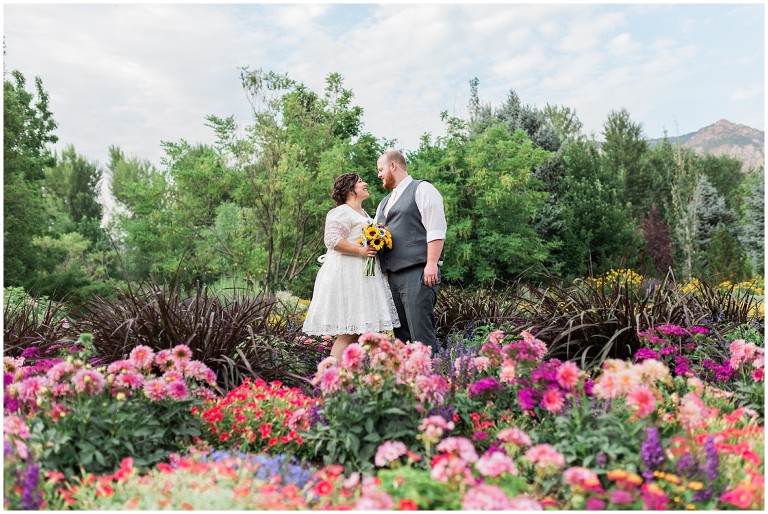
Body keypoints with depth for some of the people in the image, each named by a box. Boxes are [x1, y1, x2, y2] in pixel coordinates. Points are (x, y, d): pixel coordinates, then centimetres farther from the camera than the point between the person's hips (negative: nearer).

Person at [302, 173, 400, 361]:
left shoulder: (364, 214, 23)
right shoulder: (341, 212, -8)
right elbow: (332, 240, -20)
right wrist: (361, 250, -21)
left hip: (364, 278, 9)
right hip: (347, 276, -9)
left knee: (359, 331, 4)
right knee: (348, 333, -13)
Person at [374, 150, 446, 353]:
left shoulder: (422, 189, 1)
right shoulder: (384, 202, 26)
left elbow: (436, 230, -10)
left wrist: (431, 264, -18)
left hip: (417, 273, -8)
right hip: (391, 274, 8)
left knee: (421, 333, -13)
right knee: (400, 334, 8)